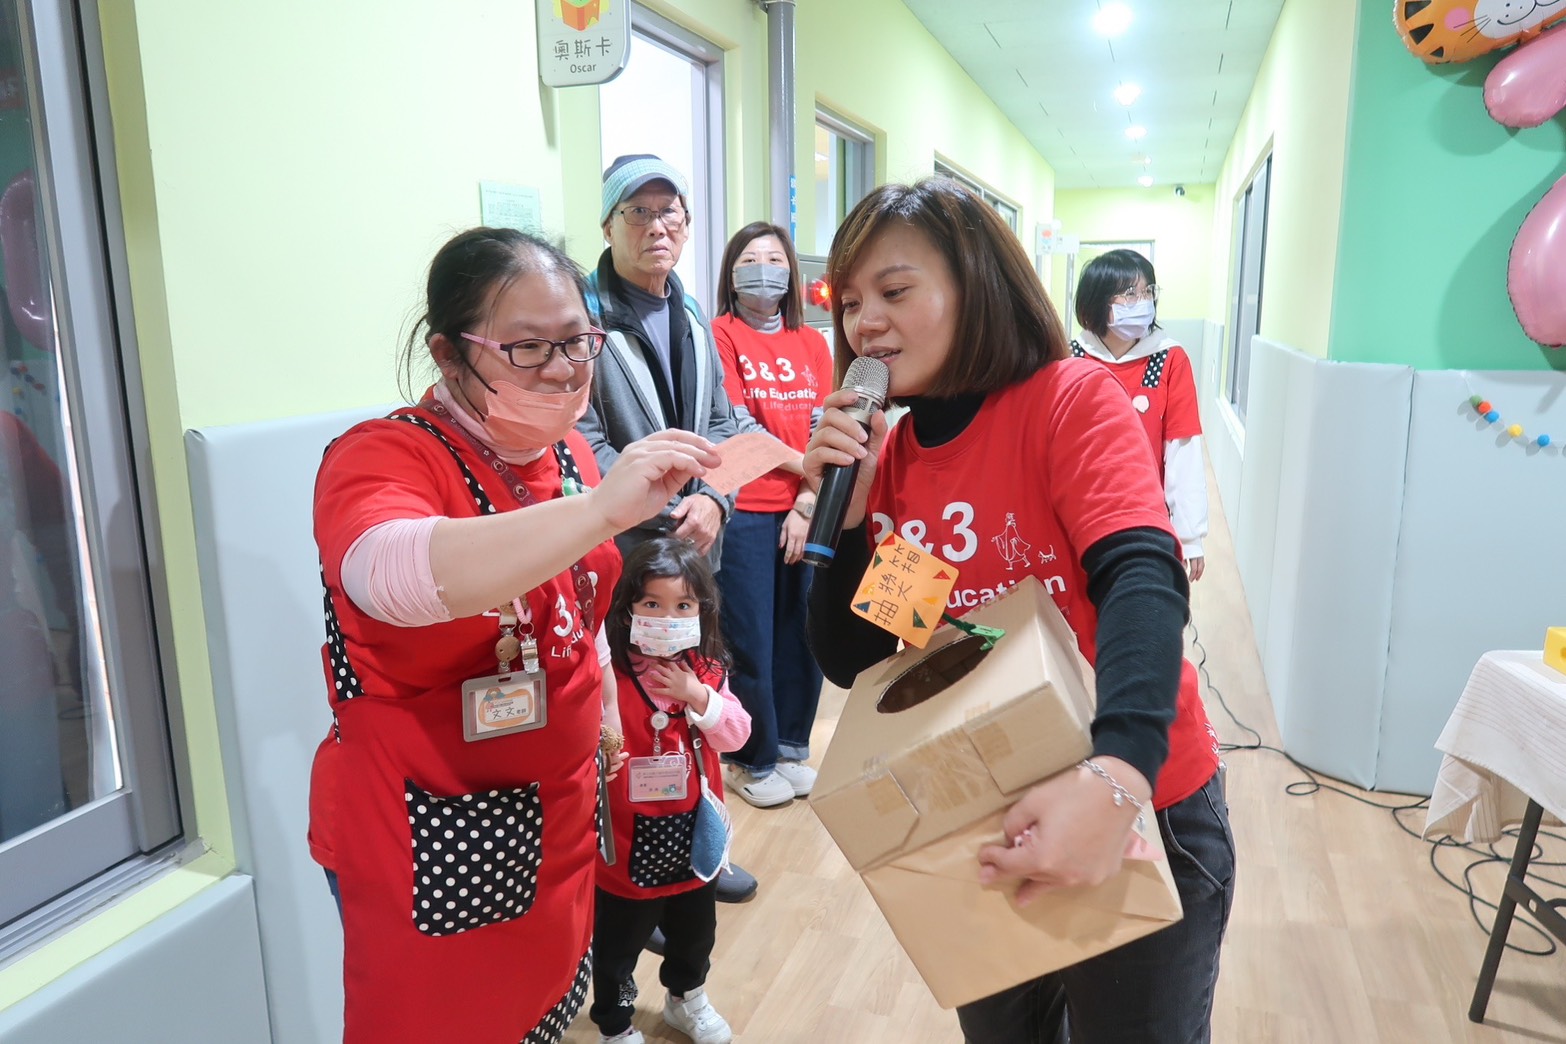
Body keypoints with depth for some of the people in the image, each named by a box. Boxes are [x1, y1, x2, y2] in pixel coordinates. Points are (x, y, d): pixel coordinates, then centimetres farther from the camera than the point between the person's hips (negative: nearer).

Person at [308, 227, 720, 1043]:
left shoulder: (567, 453, 1)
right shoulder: (381, 457, -20)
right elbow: (395, 576, -43)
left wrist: (598, 721, 19)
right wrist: (601, 508, -50)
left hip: (555, 808, 7)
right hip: (424, 834, -6)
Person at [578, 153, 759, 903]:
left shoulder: (693, 321, 12)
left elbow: (721, 426, 11)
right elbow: (584, 442, -15)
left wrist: (712, 500, -7)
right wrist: (664, 512, -20)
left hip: (694, 554, 7)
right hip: (619, 558, -7)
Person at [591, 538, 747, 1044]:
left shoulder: (706, 670, -3)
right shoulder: (609, 672, -21)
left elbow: (735, 735, -7)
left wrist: (697, 696, -21)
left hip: (694, 832, 5)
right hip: (629, 836, -5)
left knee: (695, 932, 27)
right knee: (618, 944, 16)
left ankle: (686, 1000, 54)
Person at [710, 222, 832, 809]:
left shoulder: (812, 344, 12)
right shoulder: (721, 335, -2)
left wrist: (806, 503, -6)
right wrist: (801, 462, -9)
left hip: (804, 515, 4)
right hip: (744, 512, -4)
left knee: (802, 636, 7)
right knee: (751, 644, 2)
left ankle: (791, 748, 26)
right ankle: (752, 762, 20)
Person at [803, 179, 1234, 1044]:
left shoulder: (1071, 399, -16)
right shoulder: (884, 454, -2)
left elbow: (1142, 579, -32)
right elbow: (851, 663, -3)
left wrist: (1118, 775, -48)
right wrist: (846, 506, -17)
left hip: (1138, 813, -5)